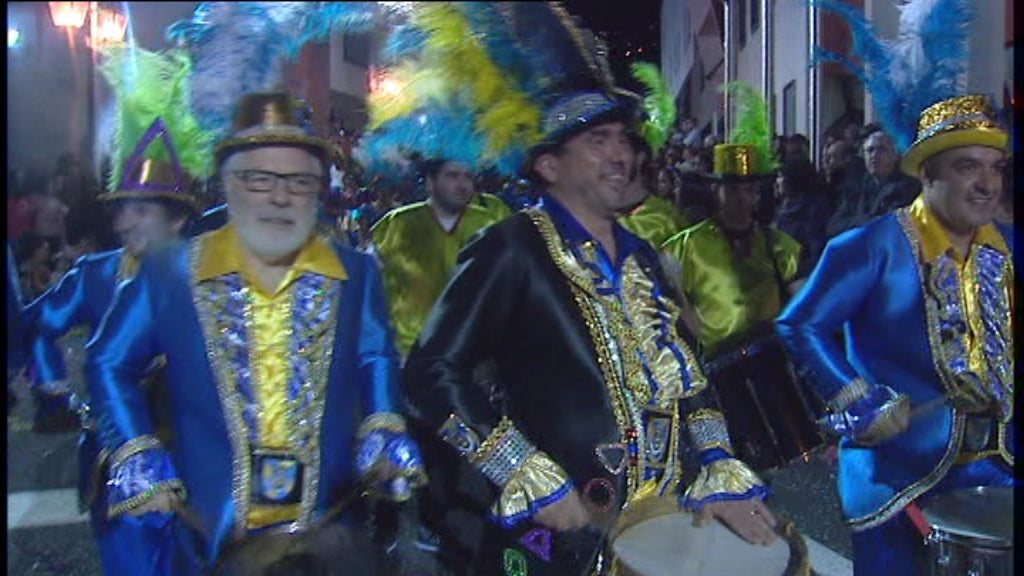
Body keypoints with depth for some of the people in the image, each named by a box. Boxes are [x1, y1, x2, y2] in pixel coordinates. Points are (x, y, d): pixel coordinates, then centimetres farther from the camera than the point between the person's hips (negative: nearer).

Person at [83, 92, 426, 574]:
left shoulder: (356, 276, 0)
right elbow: (110, 366, 5)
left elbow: (376, 363, 7)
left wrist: (383, 439, -9)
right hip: (211, 532, -1)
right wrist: (137, 459, -3)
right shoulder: (167, 274, -4)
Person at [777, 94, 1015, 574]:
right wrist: (861, 402, -20)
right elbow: (799, 326, -12)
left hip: (1000, 467, 6)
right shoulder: (874, 247, -12)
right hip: (901, 472, -5)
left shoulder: (1006, 251, 7)